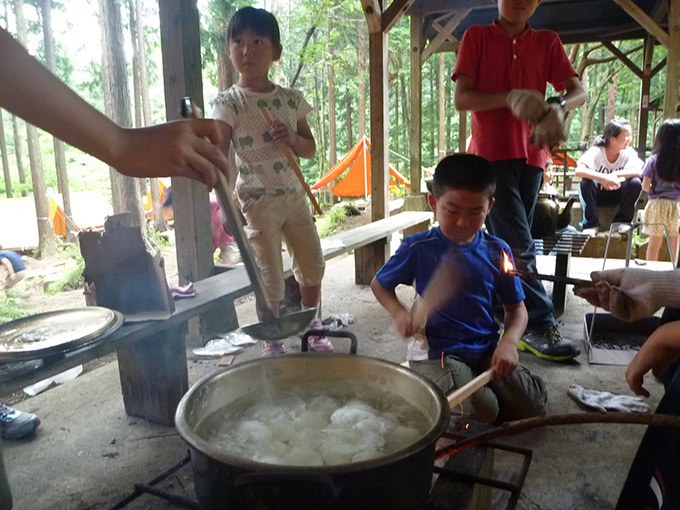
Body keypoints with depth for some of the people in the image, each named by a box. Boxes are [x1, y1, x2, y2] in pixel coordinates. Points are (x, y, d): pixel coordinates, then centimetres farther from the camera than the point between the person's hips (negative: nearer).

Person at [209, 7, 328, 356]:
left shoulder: (291, 99, 4)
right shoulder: (228, 103, -9)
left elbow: (310, 150, 11)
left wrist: (293, 138, -11)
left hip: (294, 196, 5)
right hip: (257, 202, -4)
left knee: (313, 266, 12)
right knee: (270, 280, 0)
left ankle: (312, 331, 34)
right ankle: (272, 344, 21)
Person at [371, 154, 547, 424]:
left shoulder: (497, 251, 1)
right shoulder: (418, 248, -8)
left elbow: (516, 308, 8)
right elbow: (379, 284, 6)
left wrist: (509, 342, -13)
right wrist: (399, 312, -15)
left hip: (487, 349, 4)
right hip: (436, 351, -4)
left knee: (532, 404, -13)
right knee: (480, 411, -25)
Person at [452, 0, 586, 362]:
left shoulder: (547, 42, 13)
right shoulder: (477, 37, 5)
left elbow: (578, 90, 5)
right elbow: (460, 99, -5)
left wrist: (558, 107, -19)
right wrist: (510, 98, -20)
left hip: (530, 156, 4)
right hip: (490, 154, -4)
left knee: (505, 242, 9)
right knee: (518, 246, -10)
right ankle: (538, 327, -4)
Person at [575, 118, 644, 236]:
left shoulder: (629, 152, -10)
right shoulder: (596, 151, -20)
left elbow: (638, 171, -28)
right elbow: (579, 171, -37)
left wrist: (616, 174, -42)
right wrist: (605, 178, -48)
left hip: (617, 194, 3)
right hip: (597, 194, -2)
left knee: (636, 182, -26)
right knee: (587, 182, -34)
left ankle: (621, 222, -9)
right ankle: (591, 224, -20)